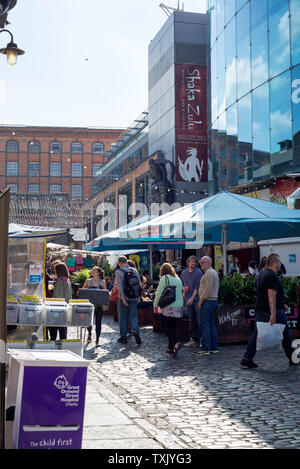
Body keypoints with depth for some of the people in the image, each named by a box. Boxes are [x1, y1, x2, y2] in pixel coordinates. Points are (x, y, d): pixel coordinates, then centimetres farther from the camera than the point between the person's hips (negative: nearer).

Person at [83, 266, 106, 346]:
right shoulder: (88, 281, 5)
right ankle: (89, 334, 28)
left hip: (99, 305, -1)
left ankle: (97, 340, 12)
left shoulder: (102, 282, 2)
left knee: (98, 322, 0)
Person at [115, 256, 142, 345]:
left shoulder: (118, 272, -8)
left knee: (123, 318, 8)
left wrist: (123, 298, -16)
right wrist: (138, 296, 12)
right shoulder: (134, 270, 5)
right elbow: (139, 284, 6)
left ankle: (123, 337, 13)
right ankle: (135, 330, -17)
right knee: (134, 316, 10)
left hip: (124, 297, -3)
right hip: (134, 298, 3)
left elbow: (120, 286, -16)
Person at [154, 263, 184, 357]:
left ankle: (176, 343, -19)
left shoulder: (164, 278, -6)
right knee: (173, 327, 13)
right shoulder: (178, 279, 11)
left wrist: (155, 305, 1)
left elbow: (159, 292, -7)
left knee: (166, 327, 1)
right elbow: (181, 292, 14)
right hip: (179, 307, 6)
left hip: (168, 308, -6)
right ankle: (171, 348, 16)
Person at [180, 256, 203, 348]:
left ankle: (200, 338, -2)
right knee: (191, 320, 9)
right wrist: (183, 288, 3)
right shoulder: (184, 273, 12)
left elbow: (197, 287, -9)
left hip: (196, 299, -5)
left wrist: (192, 298, -14)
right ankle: (193, 339, 14)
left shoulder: (198, 272, -4)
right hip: (188, 299, 5)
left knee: (199, 319, -7)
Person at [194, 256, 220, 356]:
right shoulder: (214, 272, 19)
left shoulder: (208, 273, -13)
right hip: (214, 300, 10)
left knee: (204, 324, -8)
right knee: (211, 324, 11)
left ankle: (205, 348, -9)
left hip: (207, 301, -10)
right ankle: (214, 347, 12)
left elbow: (207, 289, -20)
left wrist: (201, 300, -11)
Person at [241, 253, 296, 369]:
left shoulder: (263, 274, 16)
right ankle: (292, 359, 19)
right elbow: (271, 295, -24)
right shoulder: (272, 276, -16)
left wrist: (281, 304, 31)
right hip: (271, 311, -9)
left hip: (260, 311, 9)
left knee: (256, 335, 7)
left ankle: (247, 359, 2)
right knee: (285, 334, 7)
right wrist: (273, 314, -28)